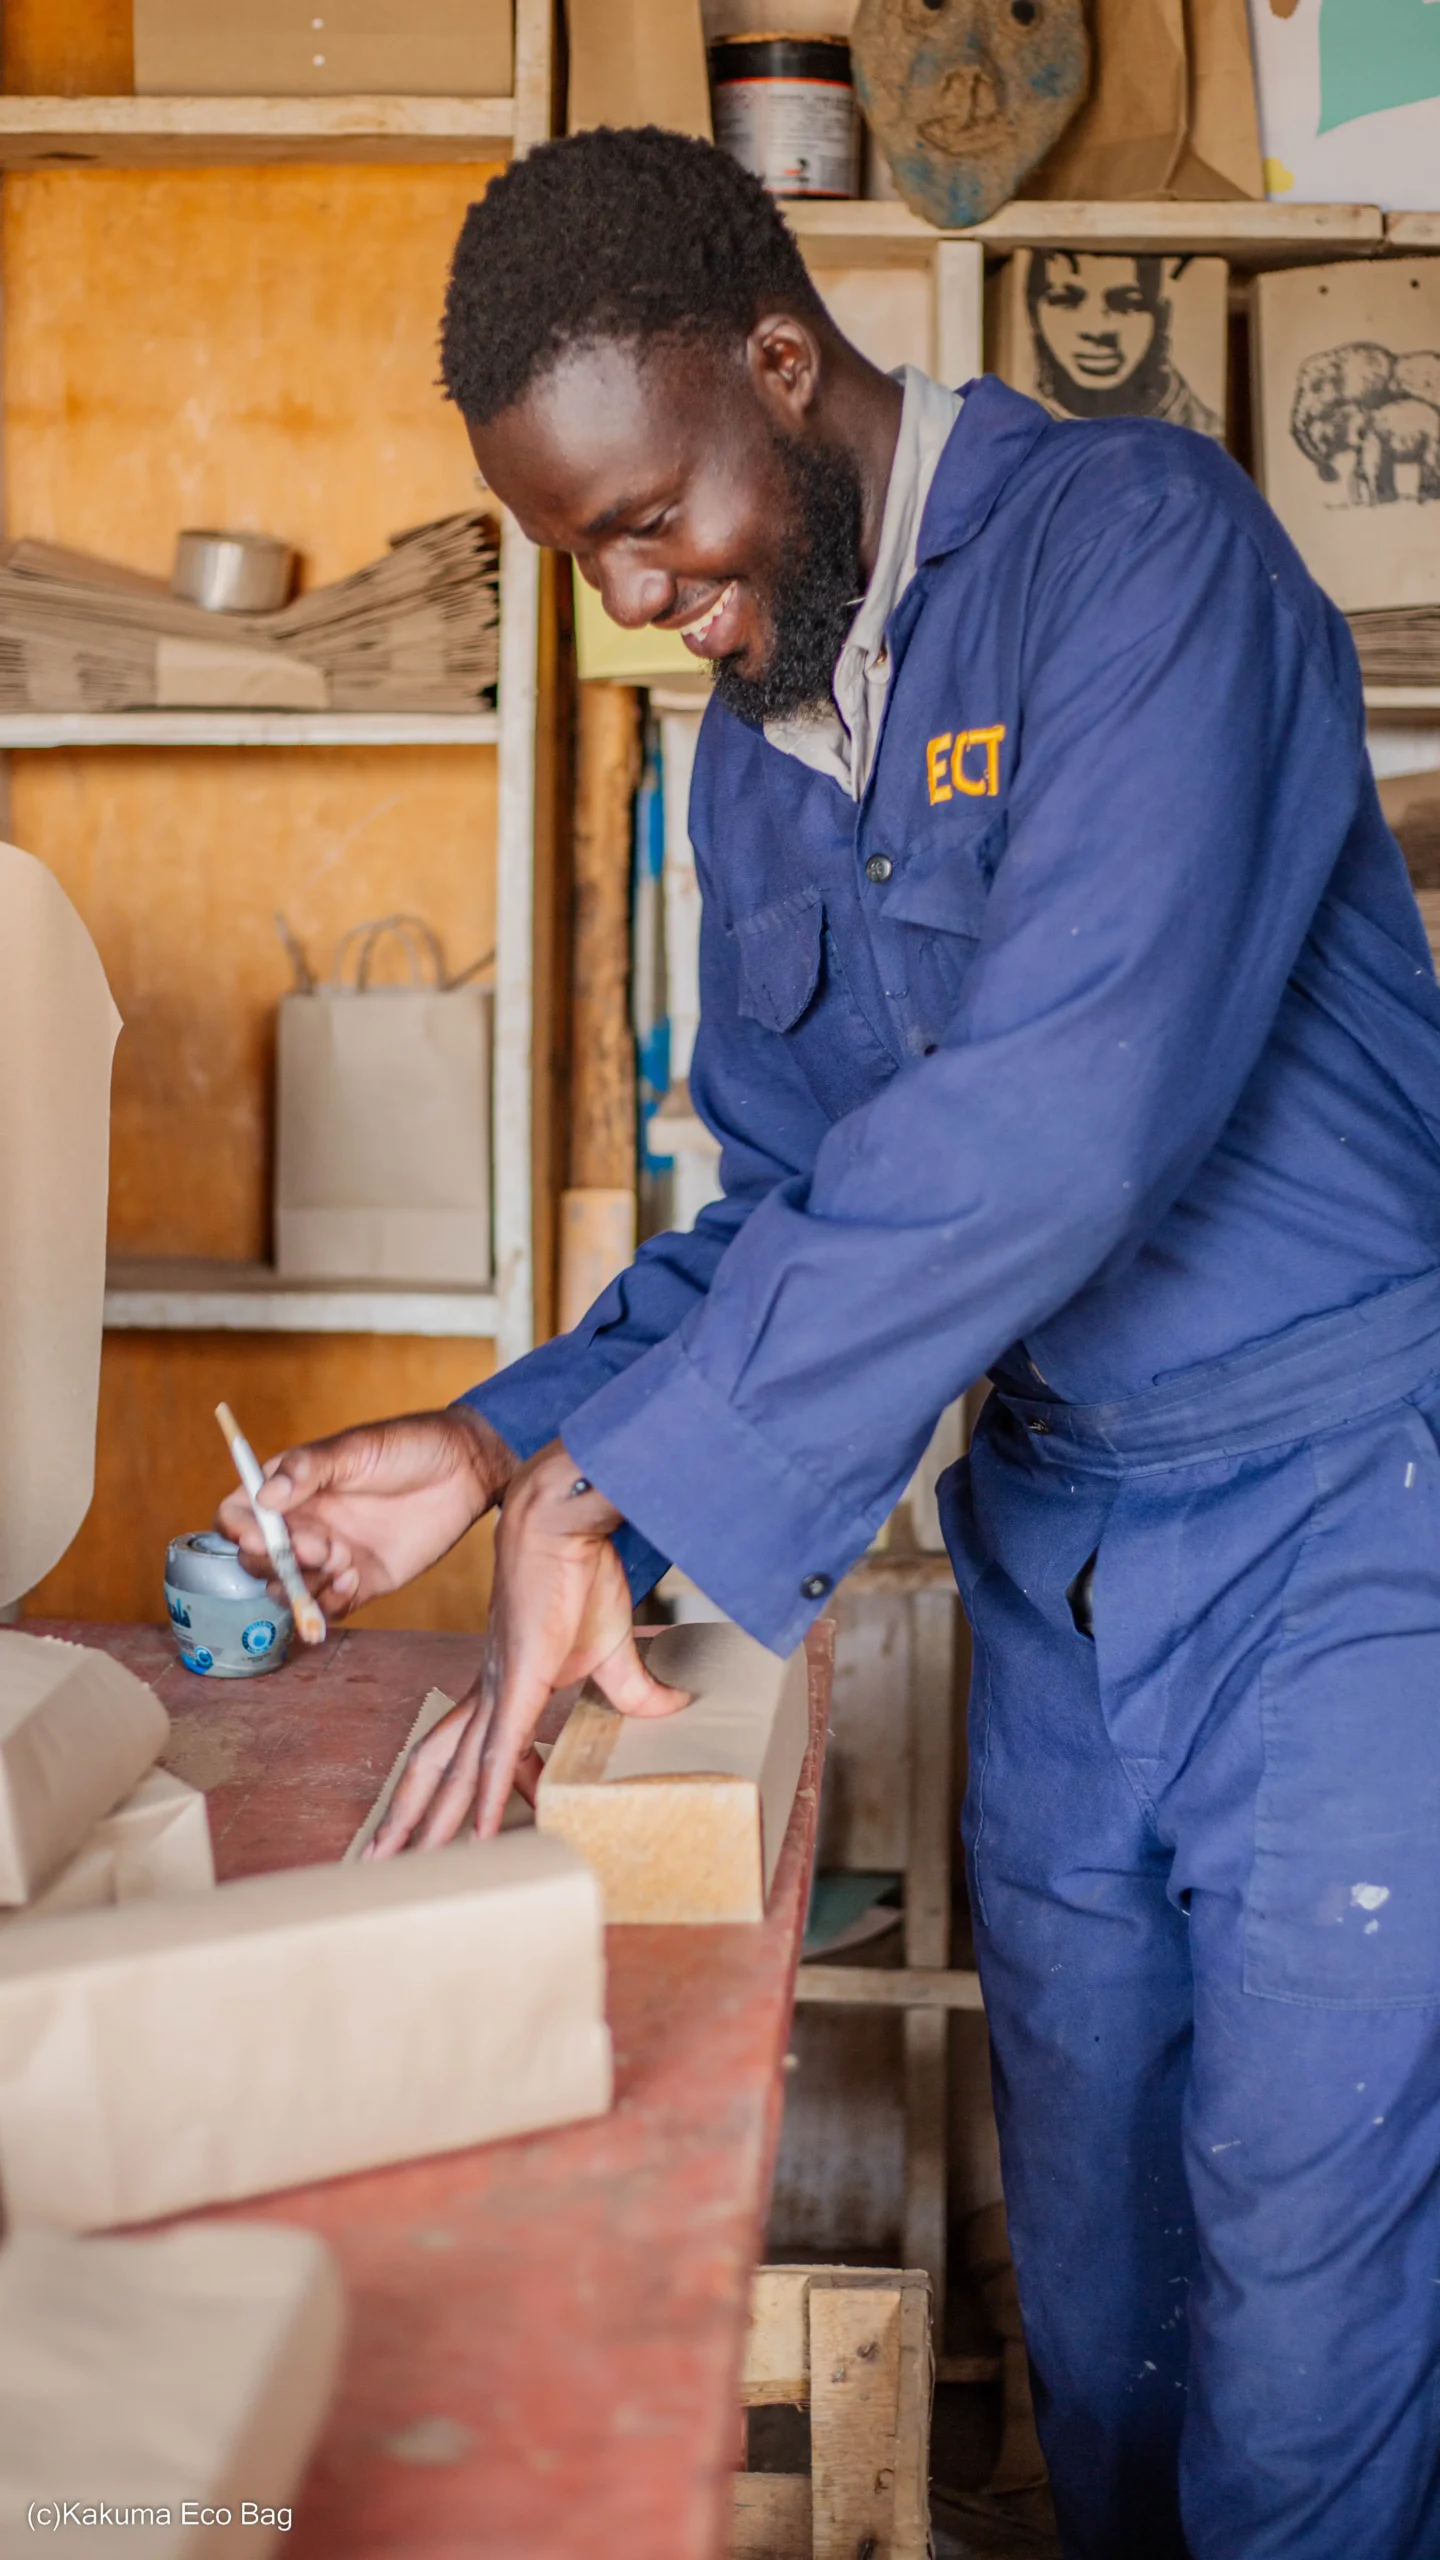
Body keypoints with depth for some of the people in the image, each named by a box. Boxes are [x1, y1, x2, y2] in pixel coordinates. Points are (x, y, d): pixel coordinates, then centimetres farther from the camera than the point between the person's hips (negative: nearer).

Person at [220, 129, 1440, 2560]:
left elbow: (1061, 1108, -28)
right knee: (1085, 2267, 14)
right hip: (1052, 1549, 7)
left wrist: (624, 1488, -27)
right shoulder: (753, 750, 10)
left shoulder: (1134, 539, -16)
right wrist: (511, 1442, -1)